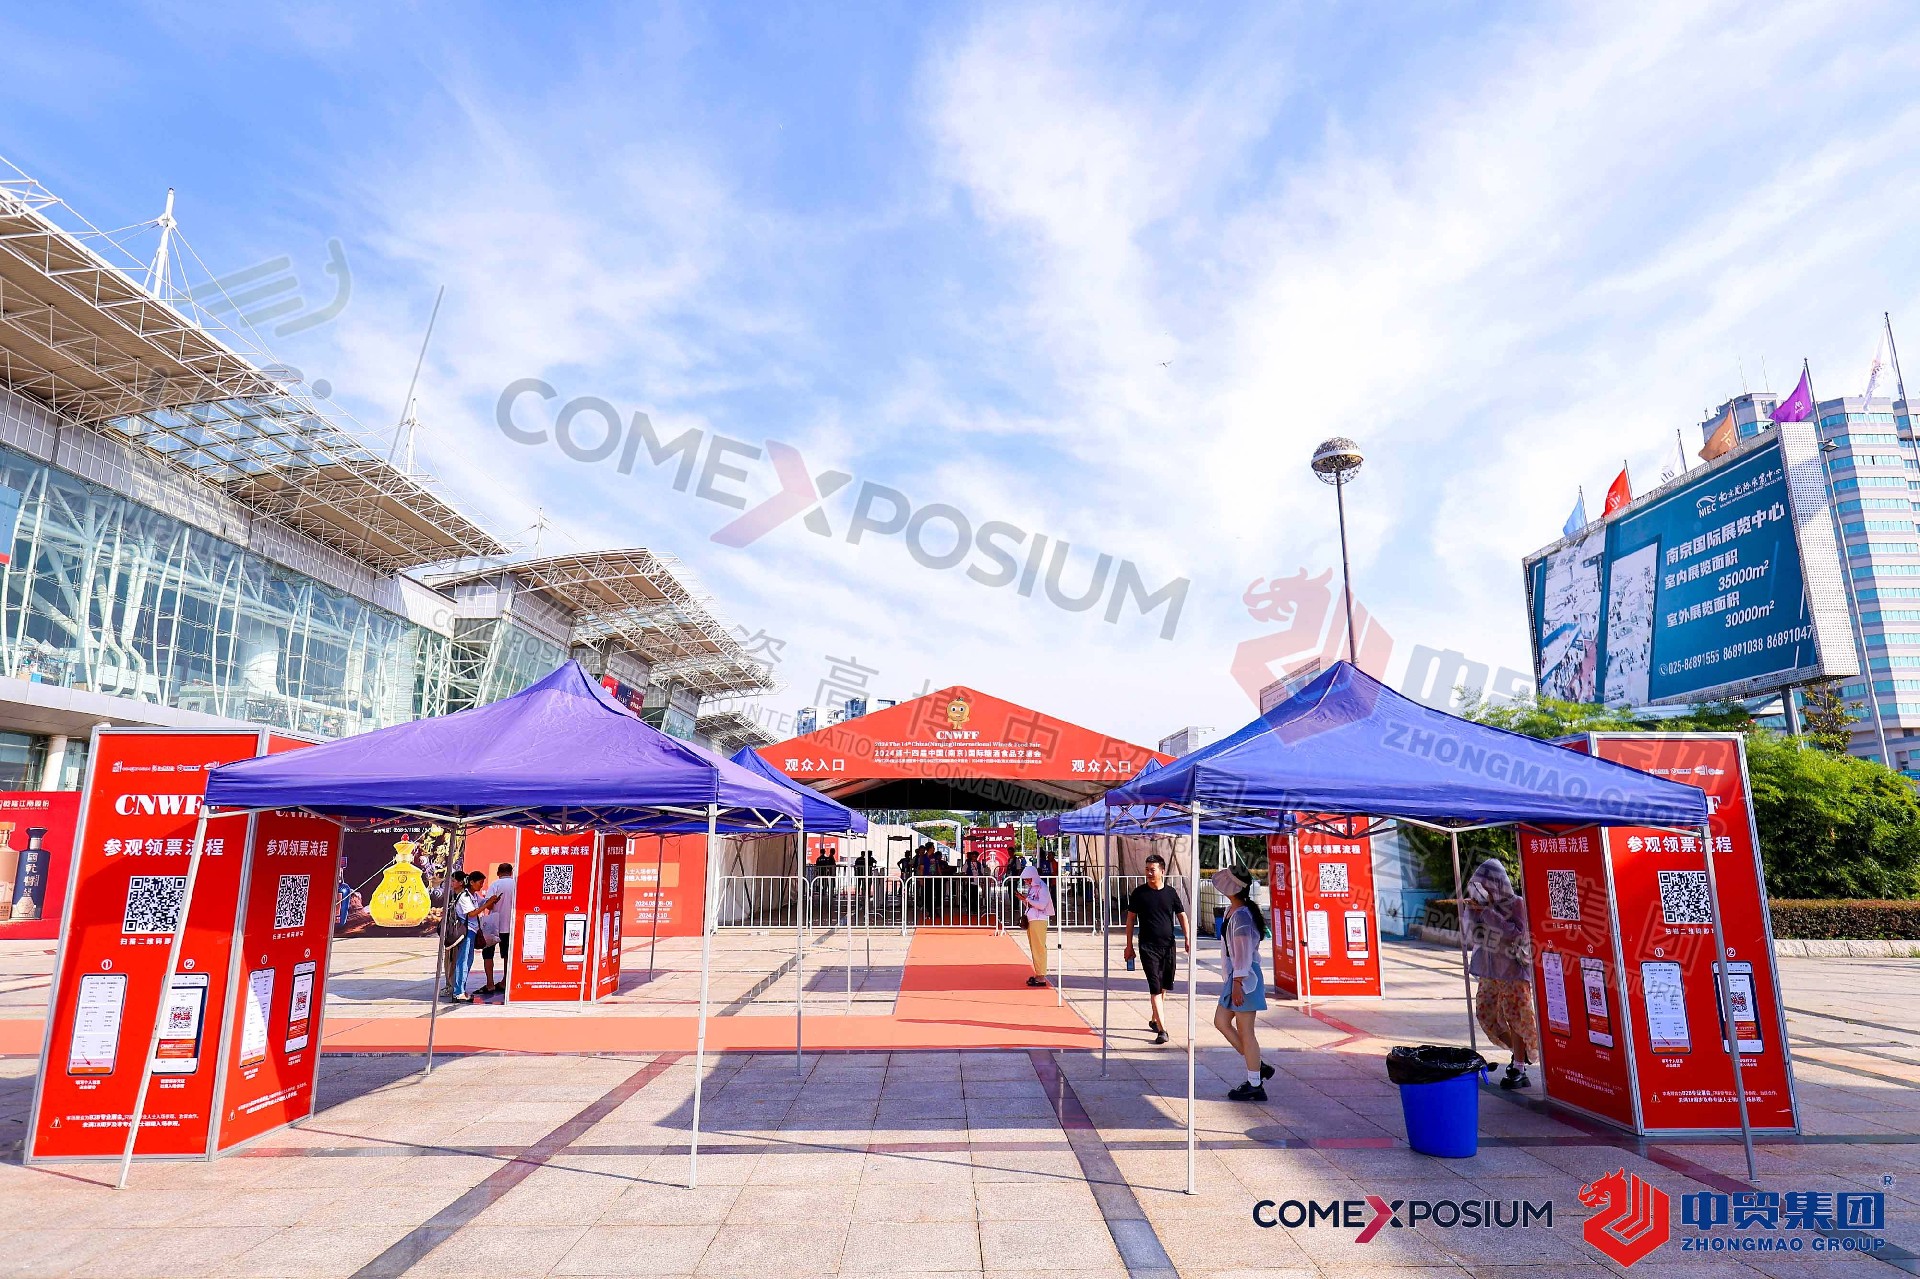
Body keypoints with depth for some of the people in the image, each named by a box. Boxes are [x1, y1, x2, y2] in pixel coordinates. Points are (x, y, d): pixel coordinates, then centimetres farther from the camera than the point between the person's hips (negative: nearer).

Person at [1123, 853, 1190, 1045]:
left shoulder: (1170, 892, 2)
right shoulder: (1139, 893, -2)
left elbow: (1182, 916, 8)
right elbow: (1131, 918, 4)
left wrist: (1188, 940, -3)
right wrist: (1129, 946, 3)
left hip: (1168, 945, 3)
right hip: (1148, 946, -3)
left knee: (1163, 986, 14)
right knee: (1155, 988, -9)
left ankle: (1154, 1020, 34)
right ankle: (1161, 1029, -12)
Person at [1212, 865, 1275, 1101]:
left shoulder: (1241, 916, -20)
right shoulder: (1231, 911, 10)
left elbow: (1243, 953, -22)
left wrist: (1237, 984, -21)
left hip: (1244, 976, -10)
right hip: (1236, 974, 10)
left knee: (1245, 1032, 0)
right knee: (1221, 1022, 14)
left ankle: (1255, 1086, 13)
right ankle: (1259, 1067, 22)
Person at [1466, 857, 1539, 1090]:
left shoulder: (1515, 903, -10)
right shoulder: (1482, 905, 5)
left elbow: (1517, 933, -21)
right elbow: (1473, 936, 6)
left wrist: (1488, 912, -23)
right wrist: (1473, 911, -9)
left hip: (1513, 970, -6)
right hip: (1489, 970, 6)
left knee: (1514, 1018, -2)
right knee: (1486, 1014, 10)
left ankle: (1519, 1069, 6)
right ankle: (1518, 1052, 29)